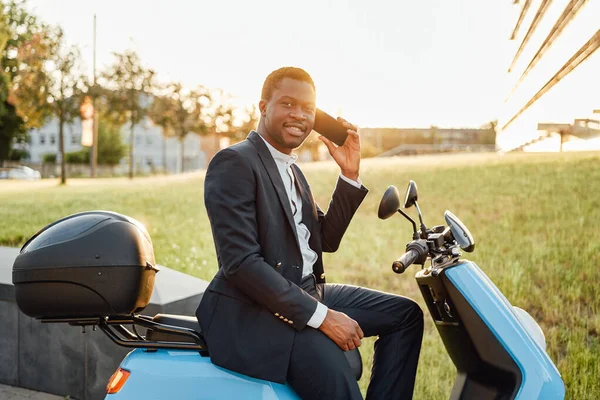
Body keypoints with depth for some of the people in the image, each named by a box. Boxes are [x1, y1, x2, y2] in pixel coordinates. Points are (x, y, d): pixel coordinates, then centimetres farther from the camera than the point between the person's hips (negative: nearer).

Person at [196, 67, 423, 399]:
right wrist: (320, 316, -22)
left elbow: (325, 240, 15)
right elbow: (240, 262, -21)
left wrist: (349, 175, 3)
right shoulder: (234, 163, -12)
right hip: (255, 310, -9)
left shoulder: (291, 170, 17)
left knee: (406, 315, 8)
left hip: (307, 294, 10)